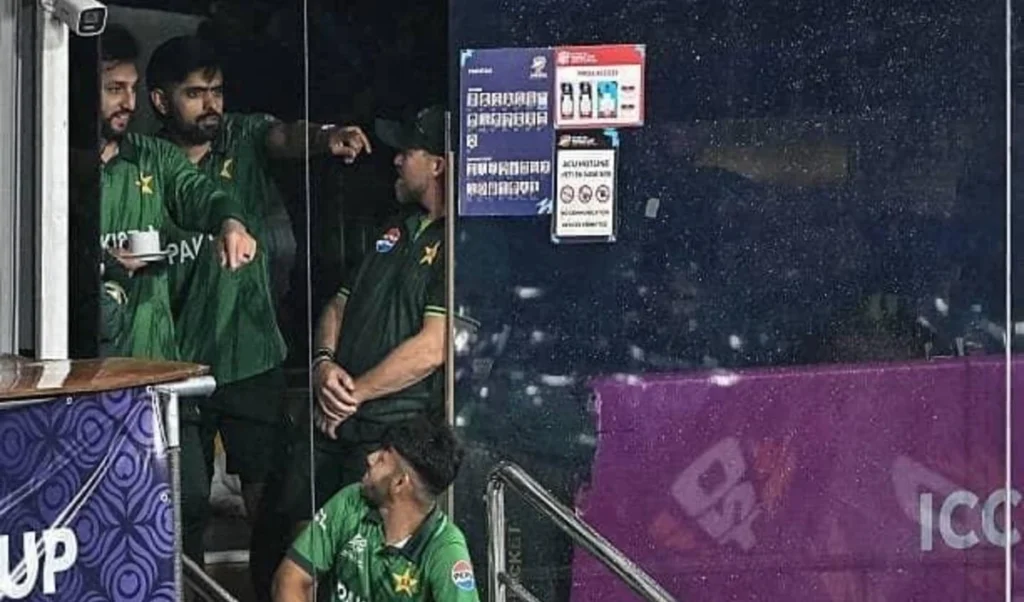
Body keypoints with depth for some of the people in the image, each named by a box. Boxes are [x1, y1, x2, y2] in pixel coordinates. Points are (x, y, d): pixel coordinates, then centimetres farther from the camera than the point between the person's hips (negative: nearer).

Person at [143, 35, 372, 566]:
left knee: (267, 493, 4)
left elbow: (283, 137, -23)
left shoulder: (244, 138, -1)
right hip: (178, 363, 0)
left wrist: (325, 137, -45)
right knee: (183, 503, 6)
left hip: (251, 358, 0)